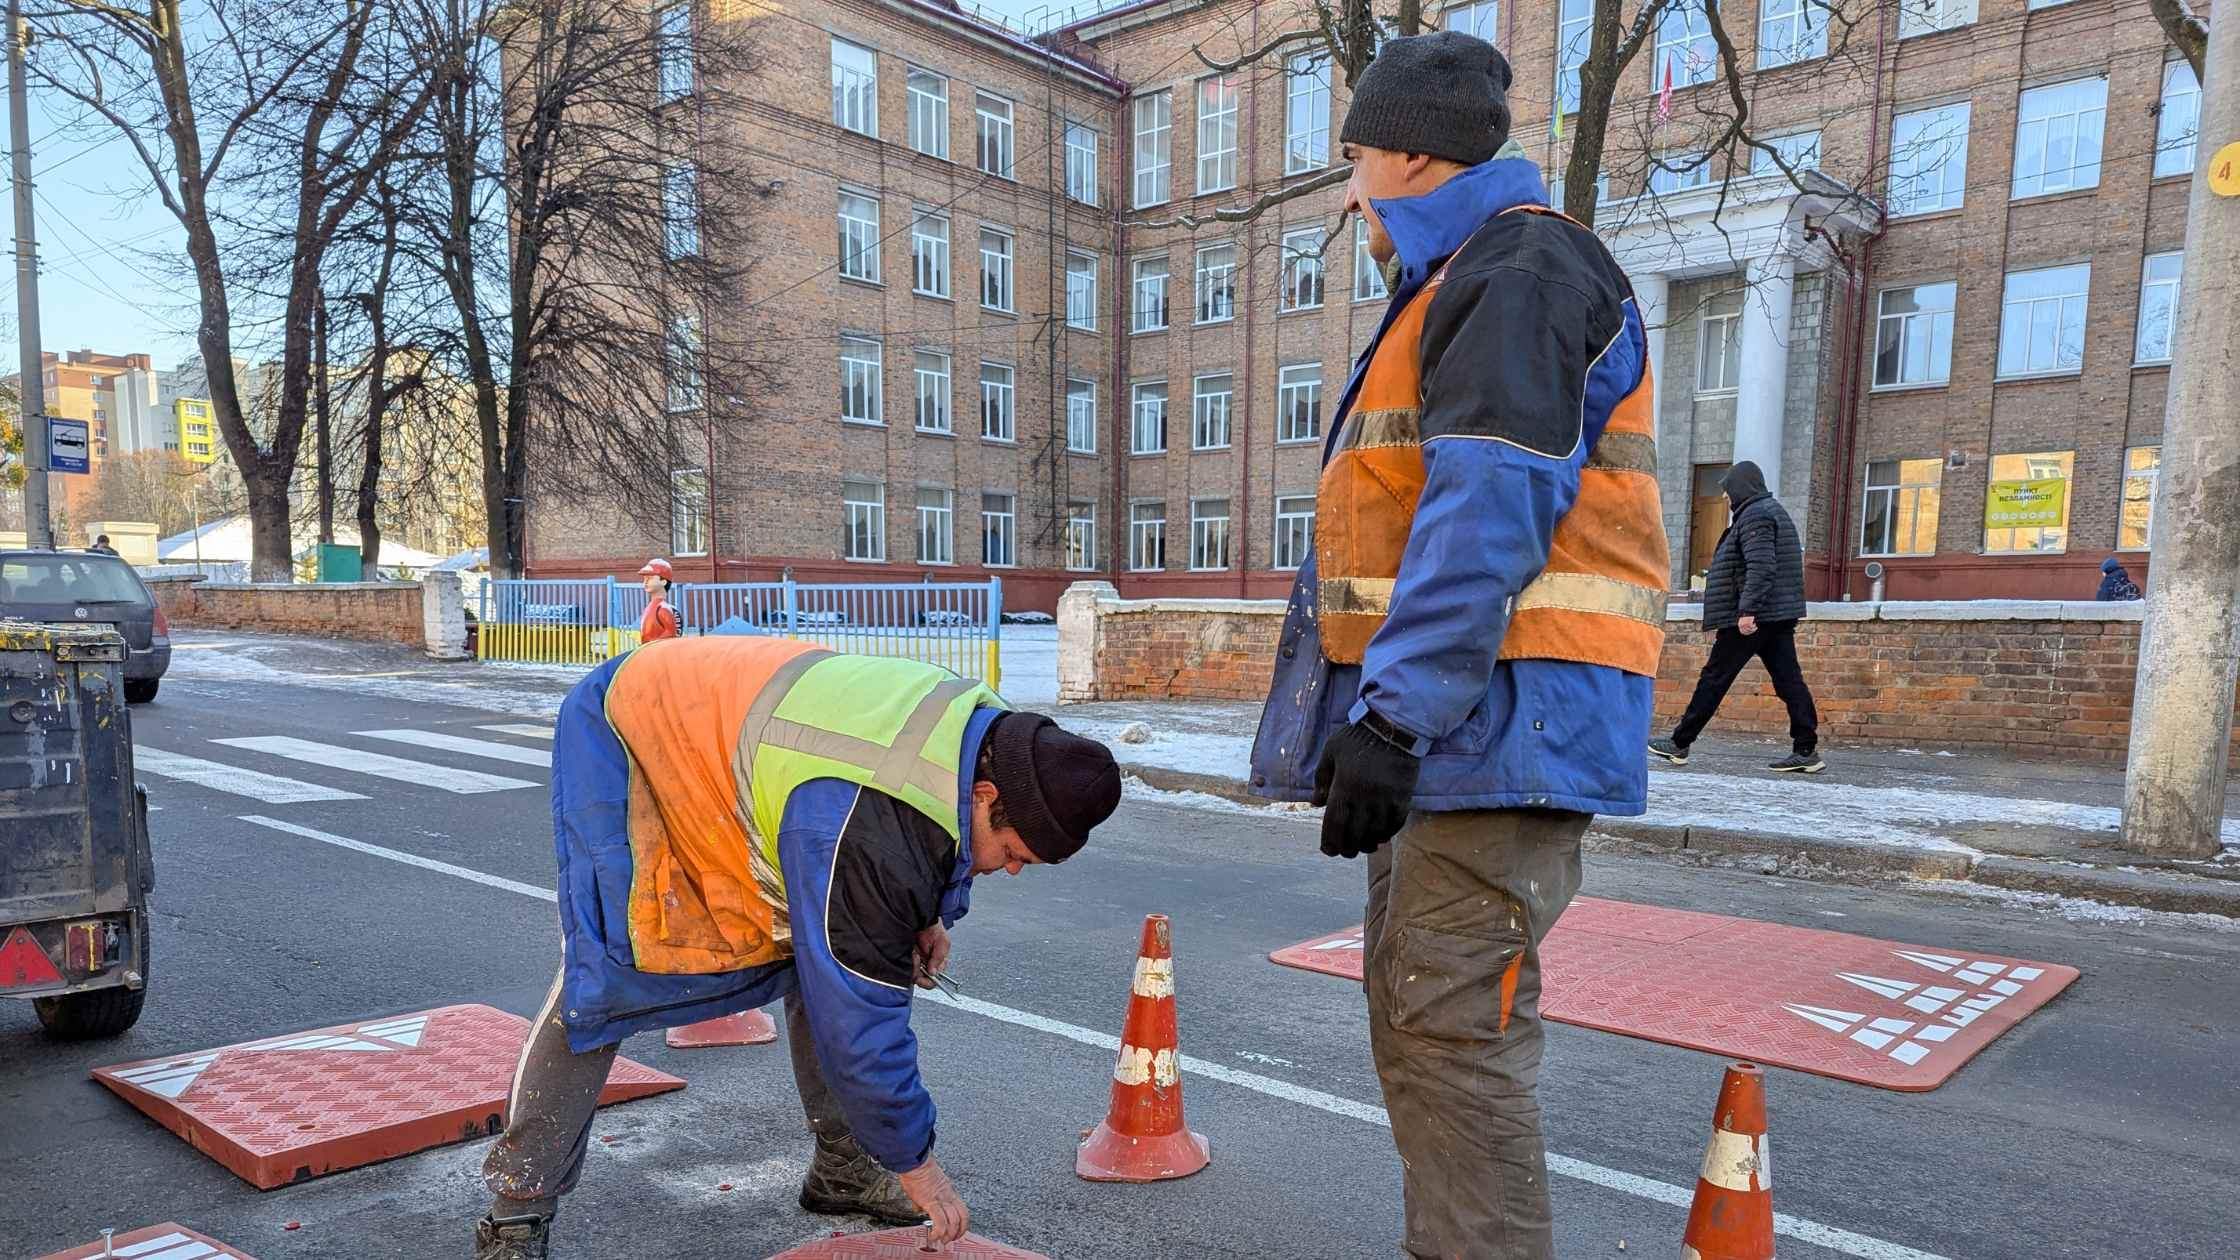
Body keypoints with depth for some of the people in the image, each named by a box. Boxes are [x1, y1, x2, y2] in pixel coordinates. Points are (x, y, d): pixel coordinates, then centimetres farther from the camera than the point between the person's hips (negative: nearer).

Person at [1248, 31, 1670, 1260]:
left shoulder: (1520, 268, -9)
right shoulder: (1462, 285, 24)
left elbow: (1492, 512, -22)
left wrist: (1391, 713, -26)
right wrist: (1384, 710, 22)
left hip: (1499, 715, -11)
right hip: (1455, 717, 11)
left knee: (1450, 1032, -8)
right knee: (1415, 1016, 17)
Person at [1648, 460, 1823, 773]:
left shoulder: (1754, 515, -10)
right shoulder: (1772, 510, 22)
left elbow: (1761, 567, -22)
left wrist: (1747, 610, -27)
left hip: (1754, 616, -10)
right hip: (1779, 615, 10)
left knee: (1714, 678, -3)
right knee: (1788, 680, 3)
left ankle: (1679, 744, 3)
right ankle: (1806, 750, -1)